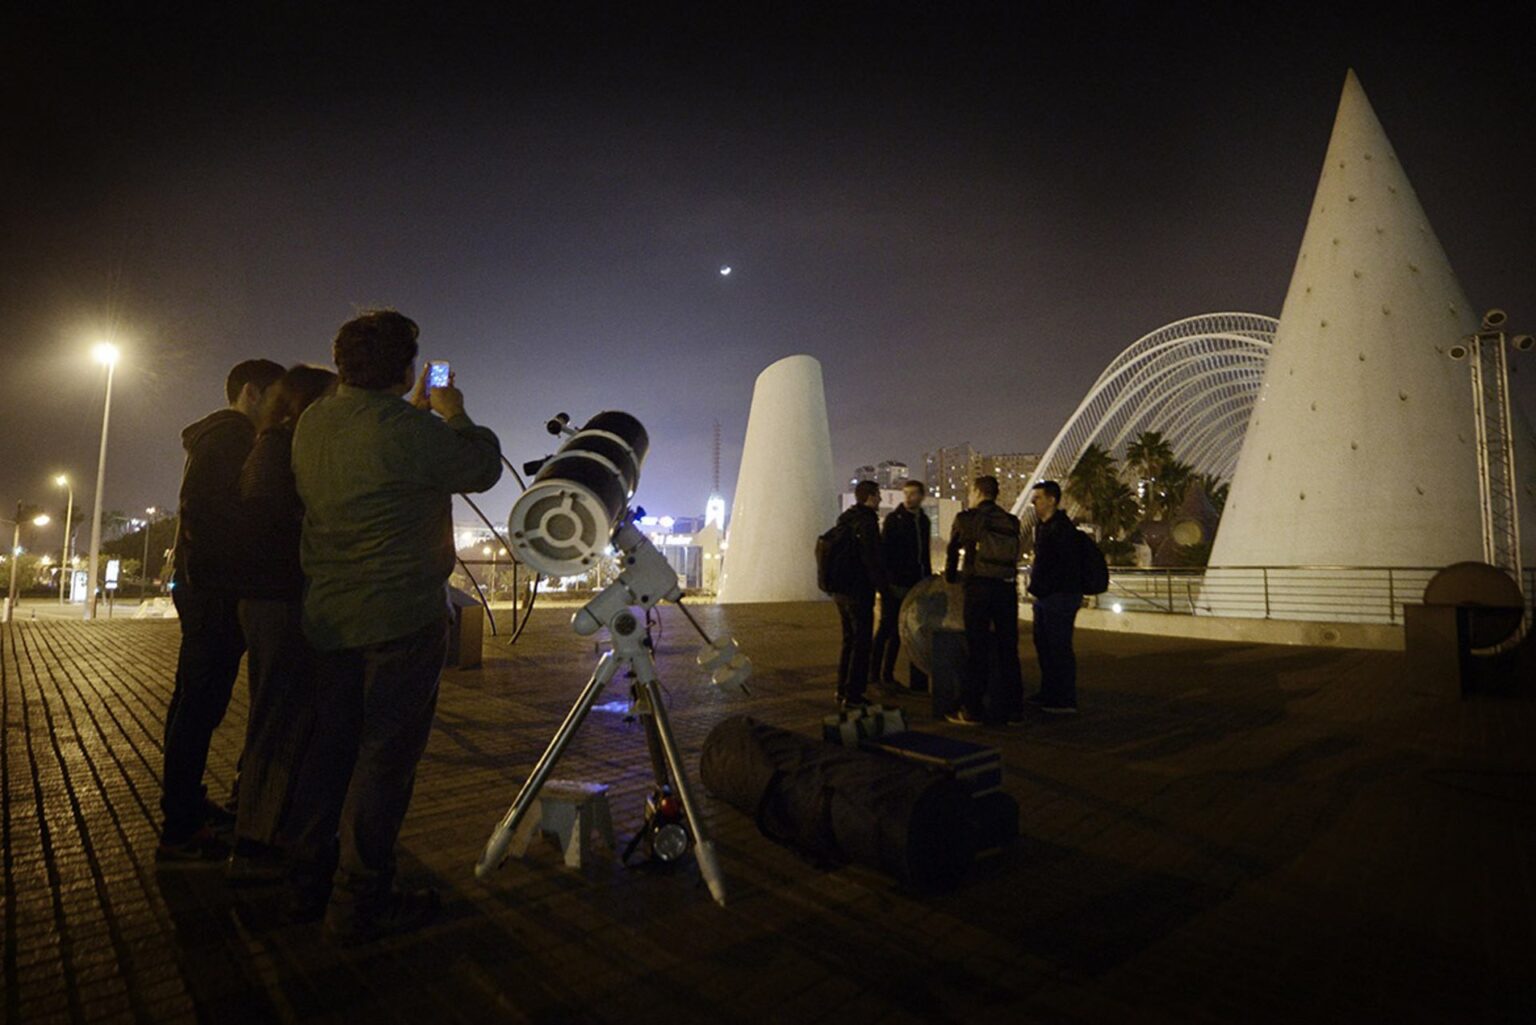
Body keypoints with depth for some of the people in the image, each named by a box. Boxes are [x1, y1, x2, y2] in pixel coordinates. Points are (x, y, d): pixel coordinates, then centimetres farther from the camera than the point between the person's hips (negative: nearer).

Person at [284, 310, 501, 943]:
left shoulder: (312, 423, 7)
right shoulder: (405, 428, -19)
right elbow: (484, 469, -7)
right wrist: (454, 415, 9)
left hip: (329, 612, 8)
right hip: (401, 614, -8)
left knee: (331, 743, 17)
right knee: (387, 753, 1)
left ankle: (308, 883, 29)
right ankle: (361, 902, 10)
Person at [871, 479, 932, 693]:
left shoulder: (923, 521, 13)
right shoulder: (893, 519, -6)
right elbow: (884, 550, -11)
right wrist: (886, 580, -18)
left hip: (914, 585, 6)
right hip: (894, 584, -6)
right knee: (888, 628, -2)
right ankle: (876, 674, 6)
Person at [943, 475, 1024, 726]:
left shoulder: (966, 518, 1)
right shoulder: (1011, 522, 11)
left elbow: (953, 551, 11)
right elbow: (1014, 554, 14)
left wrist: (951, 577, 28)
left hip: (979, 587, -4)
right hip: (1008, 587, 4)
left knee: (977, 651, 1)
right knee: (1008, 651, 11)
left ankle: (972, 710, 5)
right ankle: (1013, 708, 18)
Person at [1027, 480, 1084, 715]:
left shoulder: (1061, 527, -15)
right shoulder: (1043, 525, 15)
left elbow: (1066, 565, -21)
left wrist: (1041, 586, -20)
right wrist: (1034, 572, 9)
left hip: (1061, 596, -10)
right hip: (1046, 596, 10)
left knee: (1059, 647, -6)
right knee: (1043, 643, 17)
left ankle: (1066, 701, 2)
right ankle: (1049, 693, 29)